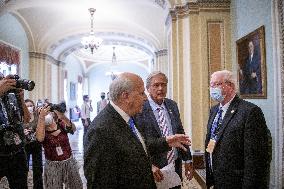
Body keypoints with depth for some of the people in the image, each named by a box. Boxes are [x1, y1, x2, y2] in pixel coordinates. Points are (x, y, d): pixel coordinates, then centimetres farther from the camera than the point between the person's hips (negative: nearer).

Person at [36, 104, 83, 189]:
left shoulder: (61, 124, -6)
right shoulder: (42, 130, -7)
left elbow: (73, 129, -26)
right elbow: (40, 138, -31)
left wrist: (63, 117, -45)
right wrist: (41, 117, -41)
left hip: (69, 162, 2)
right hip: (52, 166, -1)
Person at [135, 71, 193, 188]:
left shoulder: (172, 105, 4)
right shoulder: (140, 109, -15)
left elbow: (180, 133, 9)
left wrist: (187, 159, 8)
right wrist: (150, 165, -23)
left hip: (176, 166, 6)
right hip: (155, 170, -5)